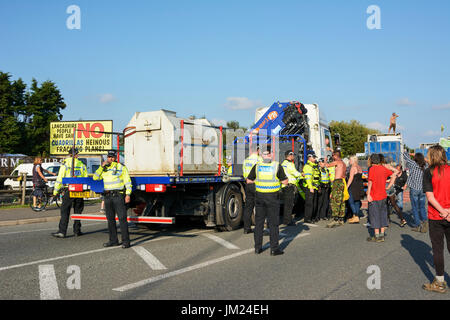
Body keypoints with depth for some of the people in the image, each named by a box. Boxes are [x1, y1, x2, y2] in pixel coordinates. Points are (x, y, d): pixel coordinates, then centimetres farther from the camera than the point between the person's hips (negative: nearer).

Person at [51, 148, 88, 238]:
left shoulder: (65, 164, -2)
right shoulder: (82, 165, 7)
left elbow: (60, 178, -5)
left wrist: (55, 191, 0)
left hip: (68, 190, -3)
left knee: (65, 211, -1)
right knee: (78, 211, 12)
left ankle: (62, 231, -6)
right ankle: (77, 231, 16)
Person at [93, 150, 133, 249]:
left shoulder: (121, 167, 1)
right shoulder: (104, 169, 15)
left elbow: (128, 181, -2)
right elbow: (95, 177, 7)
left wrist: (128, 194, -12)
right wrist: (102, 166, -2)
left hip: (118, 196, -5)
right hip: (107, 196, 6)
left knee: (122, 218, -9)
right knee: (110, 219, 9)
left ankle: (126, 241, -8)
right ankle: (113, 240, 17)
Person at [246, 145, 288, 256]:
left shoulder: (257, 166, -2)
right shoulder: (277, 166, -9)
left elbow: (248, 181, 5)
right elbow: (285, 182, -5)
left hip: (259, 197, 3)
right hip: (272, 197, -2)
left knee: (259, 222, 11)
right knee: (273, 223, 3)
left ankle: (258, 247, 16)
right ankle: (274, 249, 5)